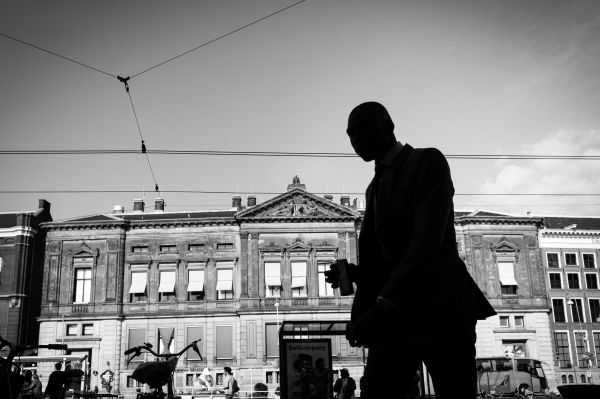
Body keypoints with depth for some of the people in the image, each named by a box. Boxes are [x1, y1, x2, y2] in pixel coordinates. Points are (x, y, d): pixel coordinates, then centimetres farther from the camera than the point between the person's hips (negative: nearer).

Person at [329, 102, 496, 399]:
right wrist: (354, 272, -2)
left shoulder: (428, 161, -3)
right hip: (394, 316, 7)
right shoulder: (375, 187, 22)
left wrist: (382, 306, -27)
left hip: (440, 308, -6)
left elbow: (428, 239, -18)